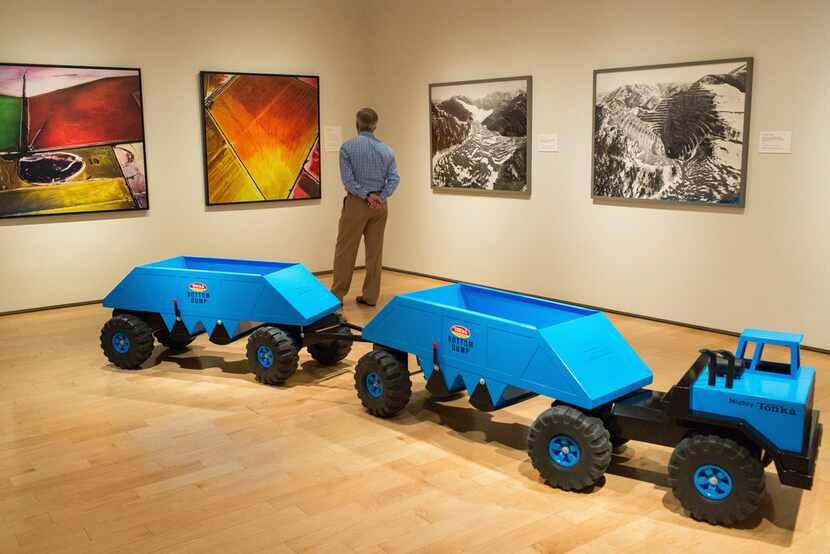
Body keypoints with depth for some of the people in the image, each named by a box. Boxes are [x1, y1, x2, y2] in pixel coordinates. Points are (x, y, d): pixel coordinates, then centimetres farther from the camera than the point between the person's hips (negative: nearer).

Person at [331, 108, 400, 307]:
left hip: (357, 203, -4)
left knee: (345, 251, 3)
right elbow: (394, 179, -5)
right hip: (380, 205, 4)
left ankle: (337, 295, 4)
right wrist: (381, 197, -11)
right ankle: (370, 296, 12)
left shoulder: (348, 147, -6)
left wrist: (366, 196, -11)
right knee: (375, 251, 8)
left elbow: (348, 179, -13)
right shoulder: (386, 150, 5)